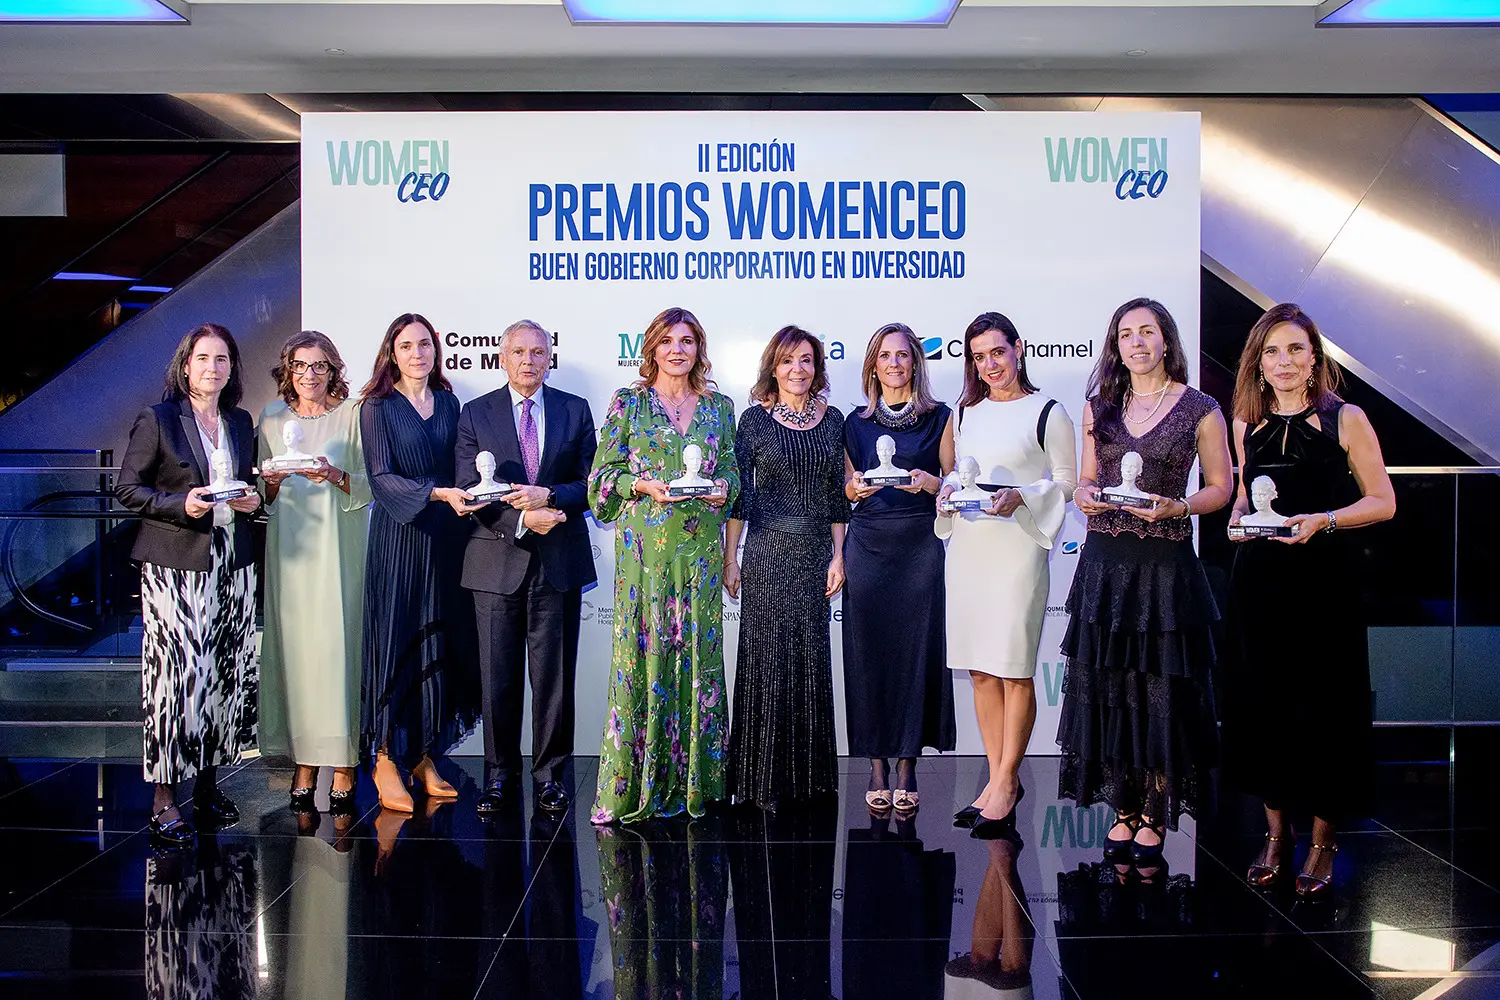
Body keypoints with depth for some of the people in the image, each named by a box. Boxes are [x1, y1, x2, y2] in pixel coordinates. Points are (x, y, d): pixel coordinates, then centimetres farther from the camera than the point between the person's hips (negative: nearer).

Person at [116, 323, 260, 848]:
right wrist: (180, 505, -15)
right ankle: (164, 799, 0)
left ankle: (209, 781, 18)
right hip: (176, 566, -5)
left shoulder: (240, 422, 14)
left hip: (233, 564, 5)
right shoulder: (157, 420, -1)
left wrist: (251, 499, 2)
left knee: (228, 675, 5)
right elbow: (126, 488, -1)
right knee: (177, 675, -9)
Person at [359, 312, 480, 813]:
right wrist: (439, 493, -21)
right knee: (396, 642, -3)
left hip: (445, 540, 4)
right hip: (398, 540, -4)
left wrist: (464, 499, -1)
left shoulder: (448, 403, 12)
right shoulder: (378, 406, -2)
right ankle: (386, 761, 6)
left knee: (440, 646, 5)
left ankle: (423, 757, 14)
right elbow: (381, 478, -10)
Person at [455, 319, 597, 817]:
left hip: (559, 562, 0)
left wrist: (547, 495, -15)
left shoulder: (575, 410, 8)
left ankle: (549, 771, 17)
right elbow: (470, 492, -2)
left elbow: (590, 483, 3)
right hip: (497, 560, 0)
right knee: (498, 677, 6)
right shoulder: (475, 414, 5)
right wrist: (524, 519, -14)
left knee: (554, 674, 4)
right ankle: (500, 772, 20)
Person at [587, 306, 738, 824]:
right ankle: (631, 785, 4)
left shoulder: (719, 407, 11)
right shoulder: (628, 403, 5)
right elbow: (603, 475, 3)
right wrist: (645, 485, -14)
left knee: (698, 654, 3)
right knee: (641, 651, -4)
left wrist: (723, 488, -7)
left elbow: (733, 471, 14)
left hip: (700, 548, 2)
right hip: (645, 545, -2)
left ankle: (693, 780, 12)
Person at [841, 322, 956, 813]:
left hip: (920, 546, -2)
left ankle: (907, 768, 7)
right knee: (869, 653, 1)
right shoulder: (856, 423, 12)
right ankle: (877, 767, 10)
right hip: (867, 546, 2)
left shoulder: (939, 418, 6)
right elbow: (847, 491, 14)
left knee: (915, 651, -2)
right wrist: (856, 488, -7)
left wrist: (928, 482, -14)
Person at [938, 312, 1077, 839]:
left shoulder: (1047, 412, -1)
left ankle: (1006, 782, 6)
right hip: (967, 542, 6)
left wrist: (1021, 496, -16)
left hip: (1017, 544, -5)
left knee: (1014, 670, -3)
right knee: (980, 669, 8)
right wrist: (951, 490, 1)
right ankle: (998, 778, 17)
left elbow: (1067, 482, -1)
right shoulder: (967, 412, 15)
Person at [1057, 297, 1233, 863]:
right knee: (1107, 685, 5)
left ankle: (1154, 817, 13)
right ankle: (1123, 810, 17)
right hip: (1103, 561, 4)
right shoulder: (1100, 406, 10)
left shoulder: (1199, 410, 0)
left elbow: (1220, 487, 3)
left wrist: (1175, 507, -14)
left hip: (1164, 563, -3)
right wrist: (1085, 496, -7)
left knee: (1160, 688, 0)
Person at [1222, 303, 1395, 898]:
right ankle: (1277, 831, 22)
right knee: (1263, 703, 7)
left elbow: (1383, 502, -3)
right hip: (1258, 579, 4)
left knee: (1323, 707, 0)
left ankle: (1323, 842, 14)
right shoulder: (1246, 423, 9)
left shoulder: (1345, 419, -3)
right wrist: (1240, 515, 0)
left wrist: (1323, 520, -17)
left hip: (1323, 578, -4)